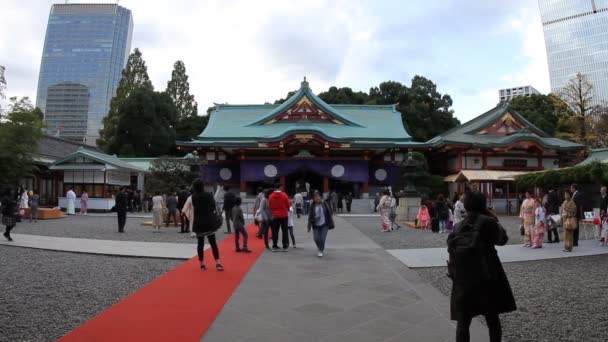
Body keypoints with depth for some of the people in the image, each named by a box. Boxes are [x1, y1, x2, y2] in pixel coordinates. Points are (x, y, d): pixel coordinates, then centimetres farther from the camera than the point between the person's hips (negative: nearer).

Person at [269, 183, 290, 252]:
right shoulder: (284, 195, -10)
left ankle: (274, 246, 10)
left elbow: (270, 206, 5)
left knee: (275, 231, 9)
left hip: (275, 216, 2)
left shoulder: (271, 196, -4)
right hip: (284, 215, -2)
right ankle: (285, 247, 8)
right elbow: (288, 205, -3)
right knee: (284, 231, 7)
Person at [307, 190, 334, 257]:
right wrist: (309, 226, -3)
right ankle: (321, 248, 29)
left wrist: (331, 224, 1)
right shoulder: (312, 206, -4)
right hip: (316, 226, 1)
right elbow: (310, 217, -2)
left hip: (324, 225, -1)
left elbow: (329, 214, 2)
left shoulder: (324, 204, -3)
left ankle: (321, 251, 15)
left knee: (322, 239, -6)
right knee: (316, 239, -1)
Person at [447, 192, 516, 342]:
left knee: (463, 322, 9)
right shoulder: (487, 222, -4)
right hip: (487, 277, -2)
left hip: (463, 279, 3)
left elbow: (451, 248, 7)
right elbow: (502, 239, 10)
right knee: (493, 319, 14)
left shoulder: (458, 226, 7)